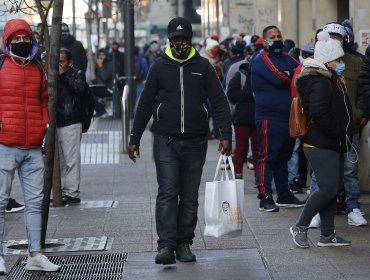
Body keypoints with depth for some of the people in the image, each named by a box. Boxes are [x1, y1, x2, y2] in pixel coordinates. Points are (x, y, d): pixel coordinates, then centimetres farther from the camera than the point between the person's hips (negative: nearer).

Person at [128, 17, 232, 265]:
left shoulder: (203, 66, 3)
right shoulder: (160, 67, 4)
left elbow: (219, 102, 0)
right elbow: (145, 104, 8)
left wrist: (226, 135, -11)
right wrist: (135, 139, 6)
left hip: (195, 142, 1)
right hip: (166, 141, -1)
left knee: (190, 197, 7)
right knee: (167, 193, -9)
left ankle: (184, 244, 14)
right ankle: (166, 246, -12)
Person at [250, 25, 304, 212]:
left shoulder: (286, 58, 18)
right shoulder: (261, 59, -6)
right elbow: (278, 78, -19)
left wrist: (288, 75, -18)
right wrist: (293, 75, -2)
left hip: (289, 116, 8)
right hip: (269, 117, -8)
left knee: (283, 156, 14)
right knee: (267, 156, -7)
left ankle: (284, 195, 21)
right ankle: (265, 197, -6)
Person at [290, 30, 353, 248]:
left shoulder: (332, 81, 17)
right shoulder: (319, 83, -16)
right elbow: (319, 114, -27)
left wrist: (343, 136, 12)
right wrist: (339, 132, -19)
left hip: (333, 145, 11)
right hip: (321, 146, -11)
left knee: (333, 189, 10)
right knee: (329, 187, -14)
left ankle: (328, 235, 14)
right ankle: (300, 227, -2)